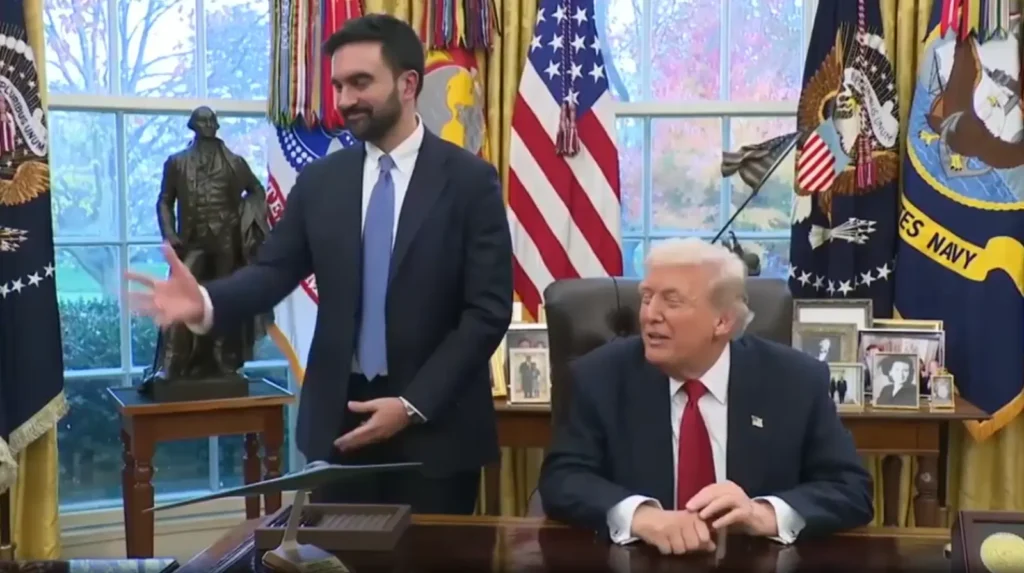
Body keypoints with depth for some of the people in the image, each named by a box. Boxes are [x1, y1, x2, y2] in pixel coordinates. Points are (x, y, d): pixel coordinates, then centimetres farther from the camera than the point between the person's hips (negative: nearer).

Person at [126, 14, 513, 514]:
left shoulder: (470, 180, -5)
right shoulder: (319, 181, 6)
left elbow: (488, 310, -9)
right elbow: (274, 271, 1)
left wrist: (413, 405, -15)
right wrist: (207, 302, -21)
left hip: (436, 423, -3)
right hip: (340, 416, 3)